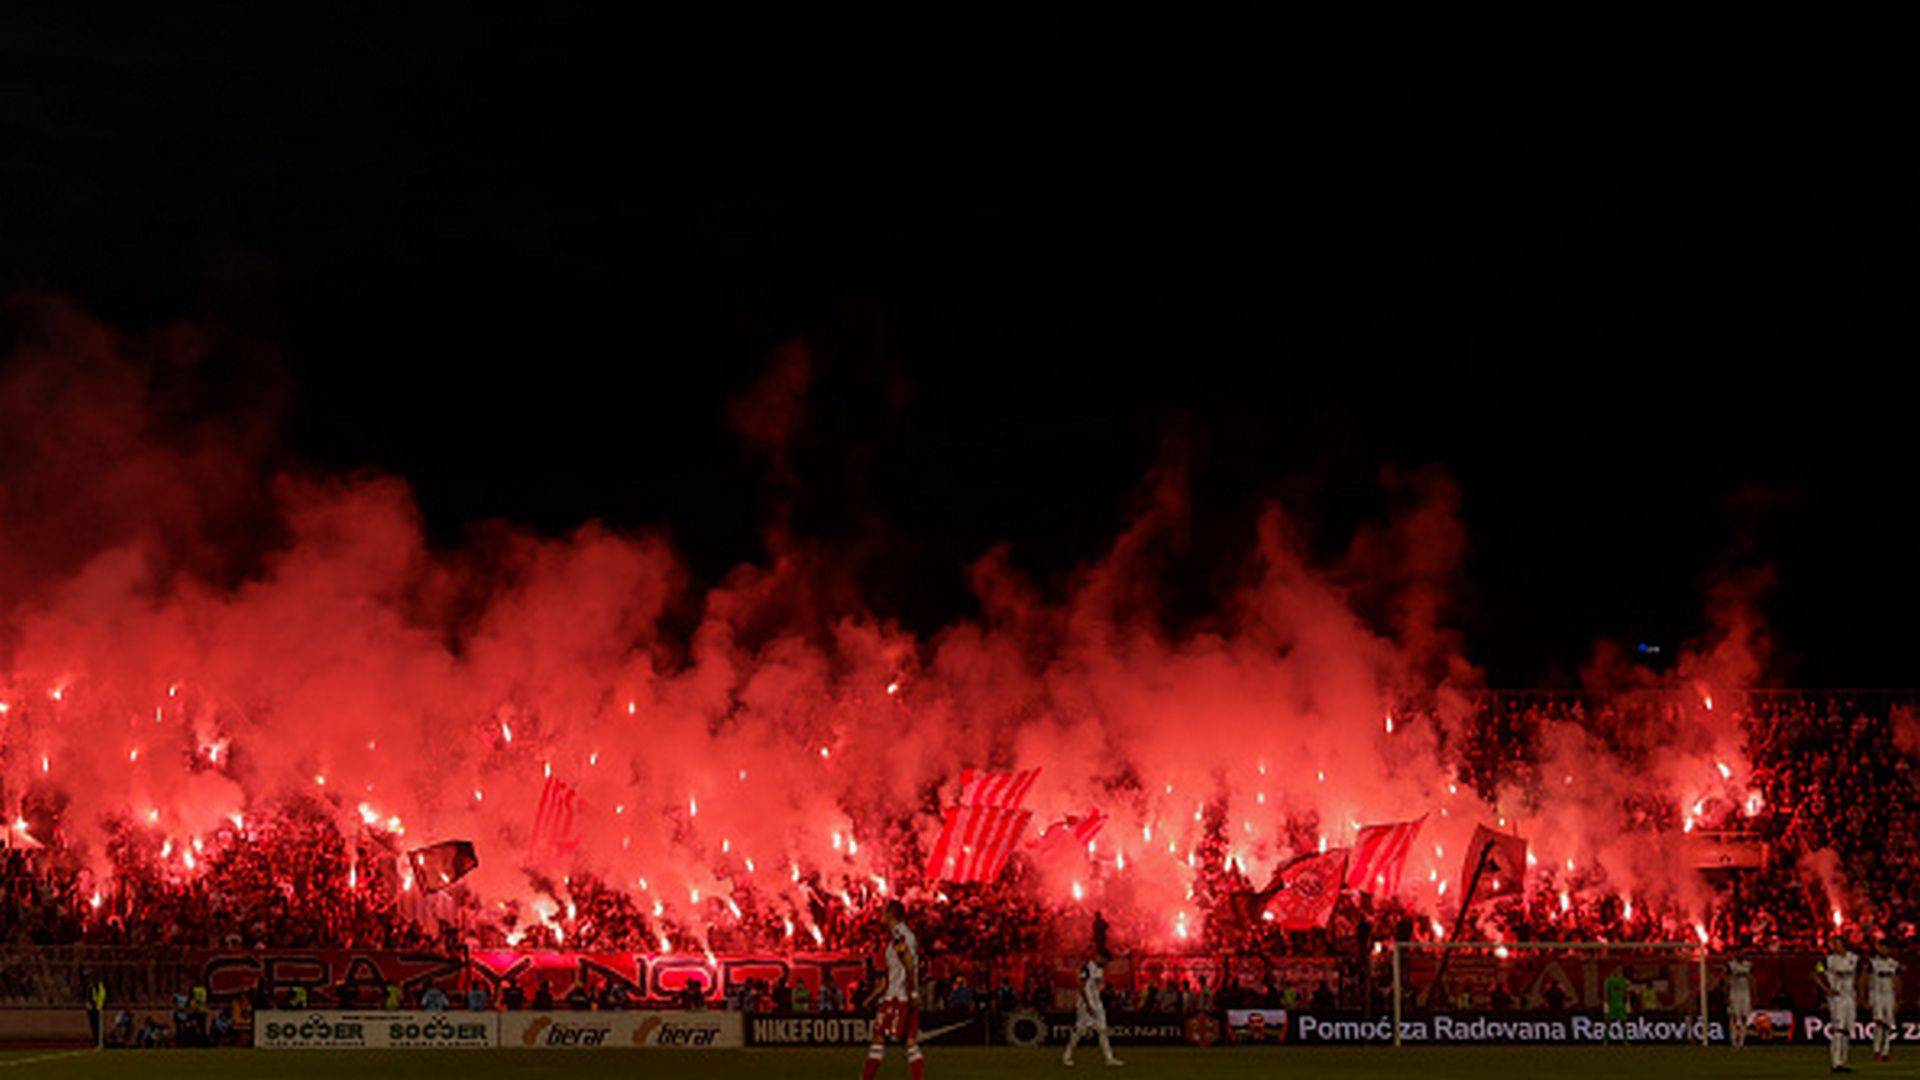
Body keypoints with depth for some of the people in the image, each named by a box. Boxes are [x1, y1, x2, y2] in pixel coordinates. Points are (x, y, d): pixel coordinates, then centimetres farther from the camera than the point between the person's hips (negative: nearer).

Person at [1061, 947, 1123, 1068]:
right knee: (1079, 1030, -3)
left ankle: (1109, 1058, 2)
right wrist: (1088, 1004, -21)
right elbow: (1082, 987, -18)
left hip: (1097, 1004, 8)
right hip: (1086, 1003, -8)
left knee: (1102, 1030, 3)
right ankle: (1066, 1056, 7)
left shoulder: (1100, 969, 13)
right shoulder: (1087, 968, -14)